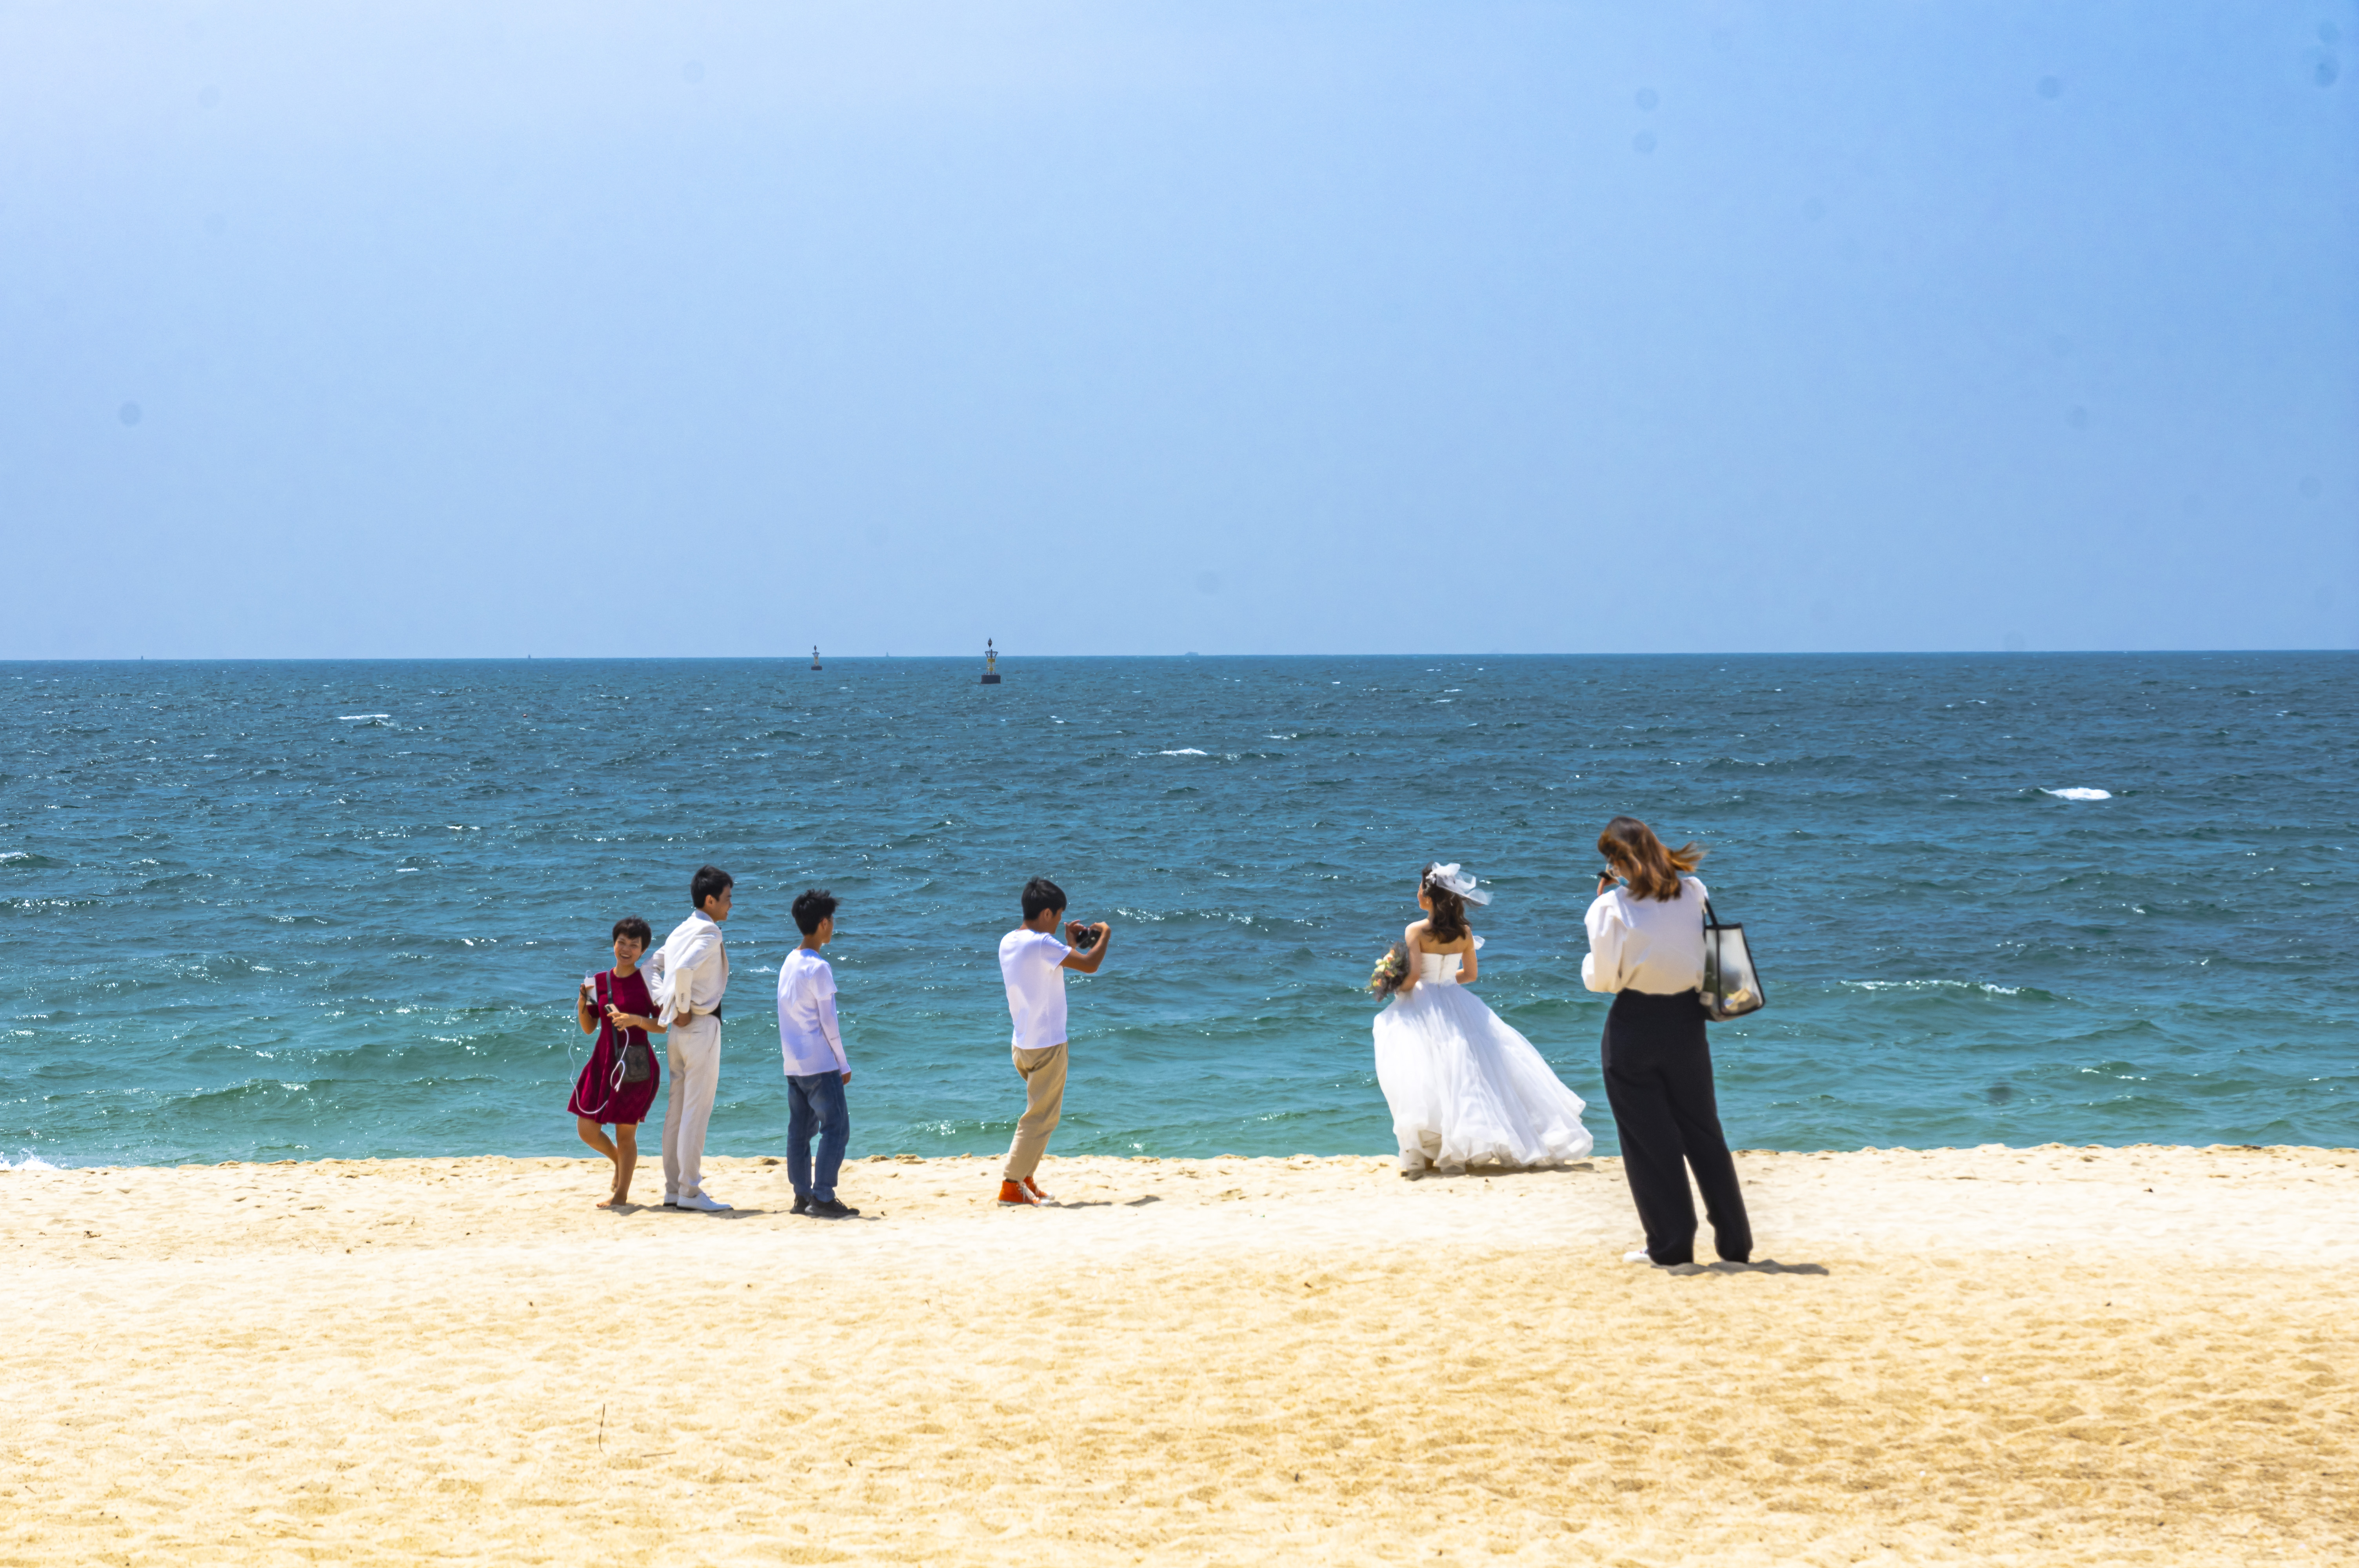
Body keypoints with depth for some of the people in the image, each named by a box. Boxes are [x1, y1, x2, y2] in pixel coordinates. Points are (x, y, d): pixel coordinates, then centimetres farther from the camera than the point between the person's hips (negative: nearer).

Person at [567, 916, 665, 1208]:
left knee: (625, 1133, 0)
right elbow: (589, 1028, 12)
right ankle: (620, 1161, 34)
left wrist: (635, 1020, -20)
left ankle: (621, 1194, 15)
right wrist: (581, 1006, -7)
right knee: (587, 1129, 4)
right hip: (604, 1060, 5)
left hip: (635, 1064, -5)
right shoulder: (599, 982, 7)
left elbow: (663, 1026, -4)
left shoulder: (646, 982, -4)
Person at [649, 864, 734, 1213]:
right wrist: (683, 1010, -18)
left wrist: (664, 1004, 9)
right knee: (697, 1112, -6)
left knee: (678, 1110, 11)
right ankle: (690, 1191, -6)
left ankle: (673, 1189, 15)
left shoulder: (682, 930, 14)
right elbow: (685, 968, -29)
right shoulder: (709, 932, -14)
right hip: (701, 1026, -9)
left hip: (680, 1029, 9)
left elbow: (655, 966, 19)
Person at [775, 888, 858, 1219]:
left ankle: (802, 1195, 11)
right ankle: (823, 1197, -11)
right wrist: (843, 1064, -5)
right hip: (820, 1064, -8)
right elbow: (828, 1022, -13)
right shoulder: (818, 968, -14)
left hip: (793, 1064, 8)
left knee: (800, 1129, 10)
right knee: (836, 1127, -5)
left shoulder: (789, 963, 11)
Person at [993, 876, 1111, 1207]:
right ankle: (1011, 1186, -5)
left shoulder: (1008, 943, 7)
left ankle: (1026, 1179, 19)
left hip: (1023, 1044, 9)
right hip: (1047, 1044, -9)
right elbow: (1089, 965, -21)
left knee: (1041, 1114, 19)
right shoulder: (1043, 945, -20)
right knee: (1040, 1117, -3)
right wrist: (1104, 936, -4)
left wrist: (1069, 943, 19)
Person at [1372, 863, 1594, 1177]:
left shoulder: (1416, 932, -13)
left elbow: (1414, 974, -19)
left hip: (1423, 1002, -5)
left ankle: (1421, 1153, -15)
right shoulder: (1464, 933, 2)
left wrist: (1399, 989, 0)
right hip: (1457, 1005, 5)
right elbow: (1472, 974, 11)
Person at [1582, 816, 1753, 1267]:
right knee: (1703, 1131, 14)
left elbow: (1602, 979, -11)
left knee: (1648, 1139, 4)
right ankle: (1735, 1241, 16)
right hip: (1687, 1020, 4)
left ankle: (1670, 1245, 5)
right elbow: (1708, 960, 9)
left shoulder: (1613, 907, -14)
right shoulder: (1694, 894, -1)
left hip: (1635, 1025, -4)